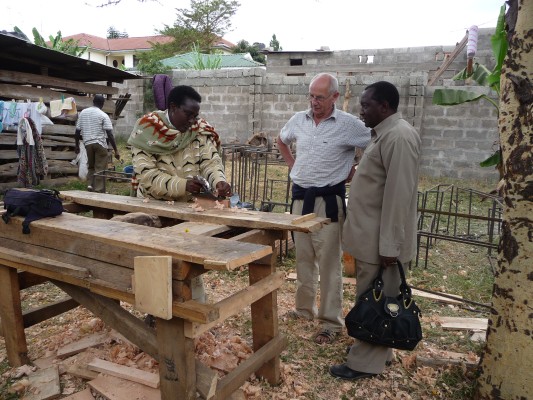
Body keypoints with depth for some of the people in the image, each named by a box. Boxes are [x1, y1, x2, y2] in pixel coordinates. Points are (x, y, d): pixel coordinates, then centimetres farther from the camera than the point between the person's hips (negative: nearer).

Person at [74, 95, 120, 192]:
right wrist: (116, 150, -10)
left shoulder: (83, 113, 9)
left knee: (90, 166, 21)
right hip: (100, 144, -4)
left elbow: (77, 131, 10)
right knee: (100, 168, 2)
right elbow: (110, 135, -11)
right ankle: (98, 190, 2)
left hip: (87, 143, 4)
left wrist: (77, 145, 21)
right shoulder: (103, 115, -5)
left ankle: (90, 184, 6)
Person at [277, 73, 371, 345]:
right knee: (303, 257, 15)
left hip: (329, 200, -5)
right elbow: (282, 141, 25)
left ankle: (331, 322, 11)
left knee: (329, 261, -2)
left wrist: (356, 173, -6)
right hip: (300, 197, 6)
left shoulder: (349, 125, -10)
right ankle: (305, 309, 32)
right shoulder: (298, 120, 5)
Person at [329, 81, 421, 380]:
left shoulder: (399, 136, -18)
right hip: (371, 237, 10)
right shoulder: (385, 134, 14)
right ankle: (376, 351, 33)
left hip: (381, 241, -10)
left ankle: (366, 363, 16)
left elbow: (399, 195, -23)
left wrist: (389, 245, -22)